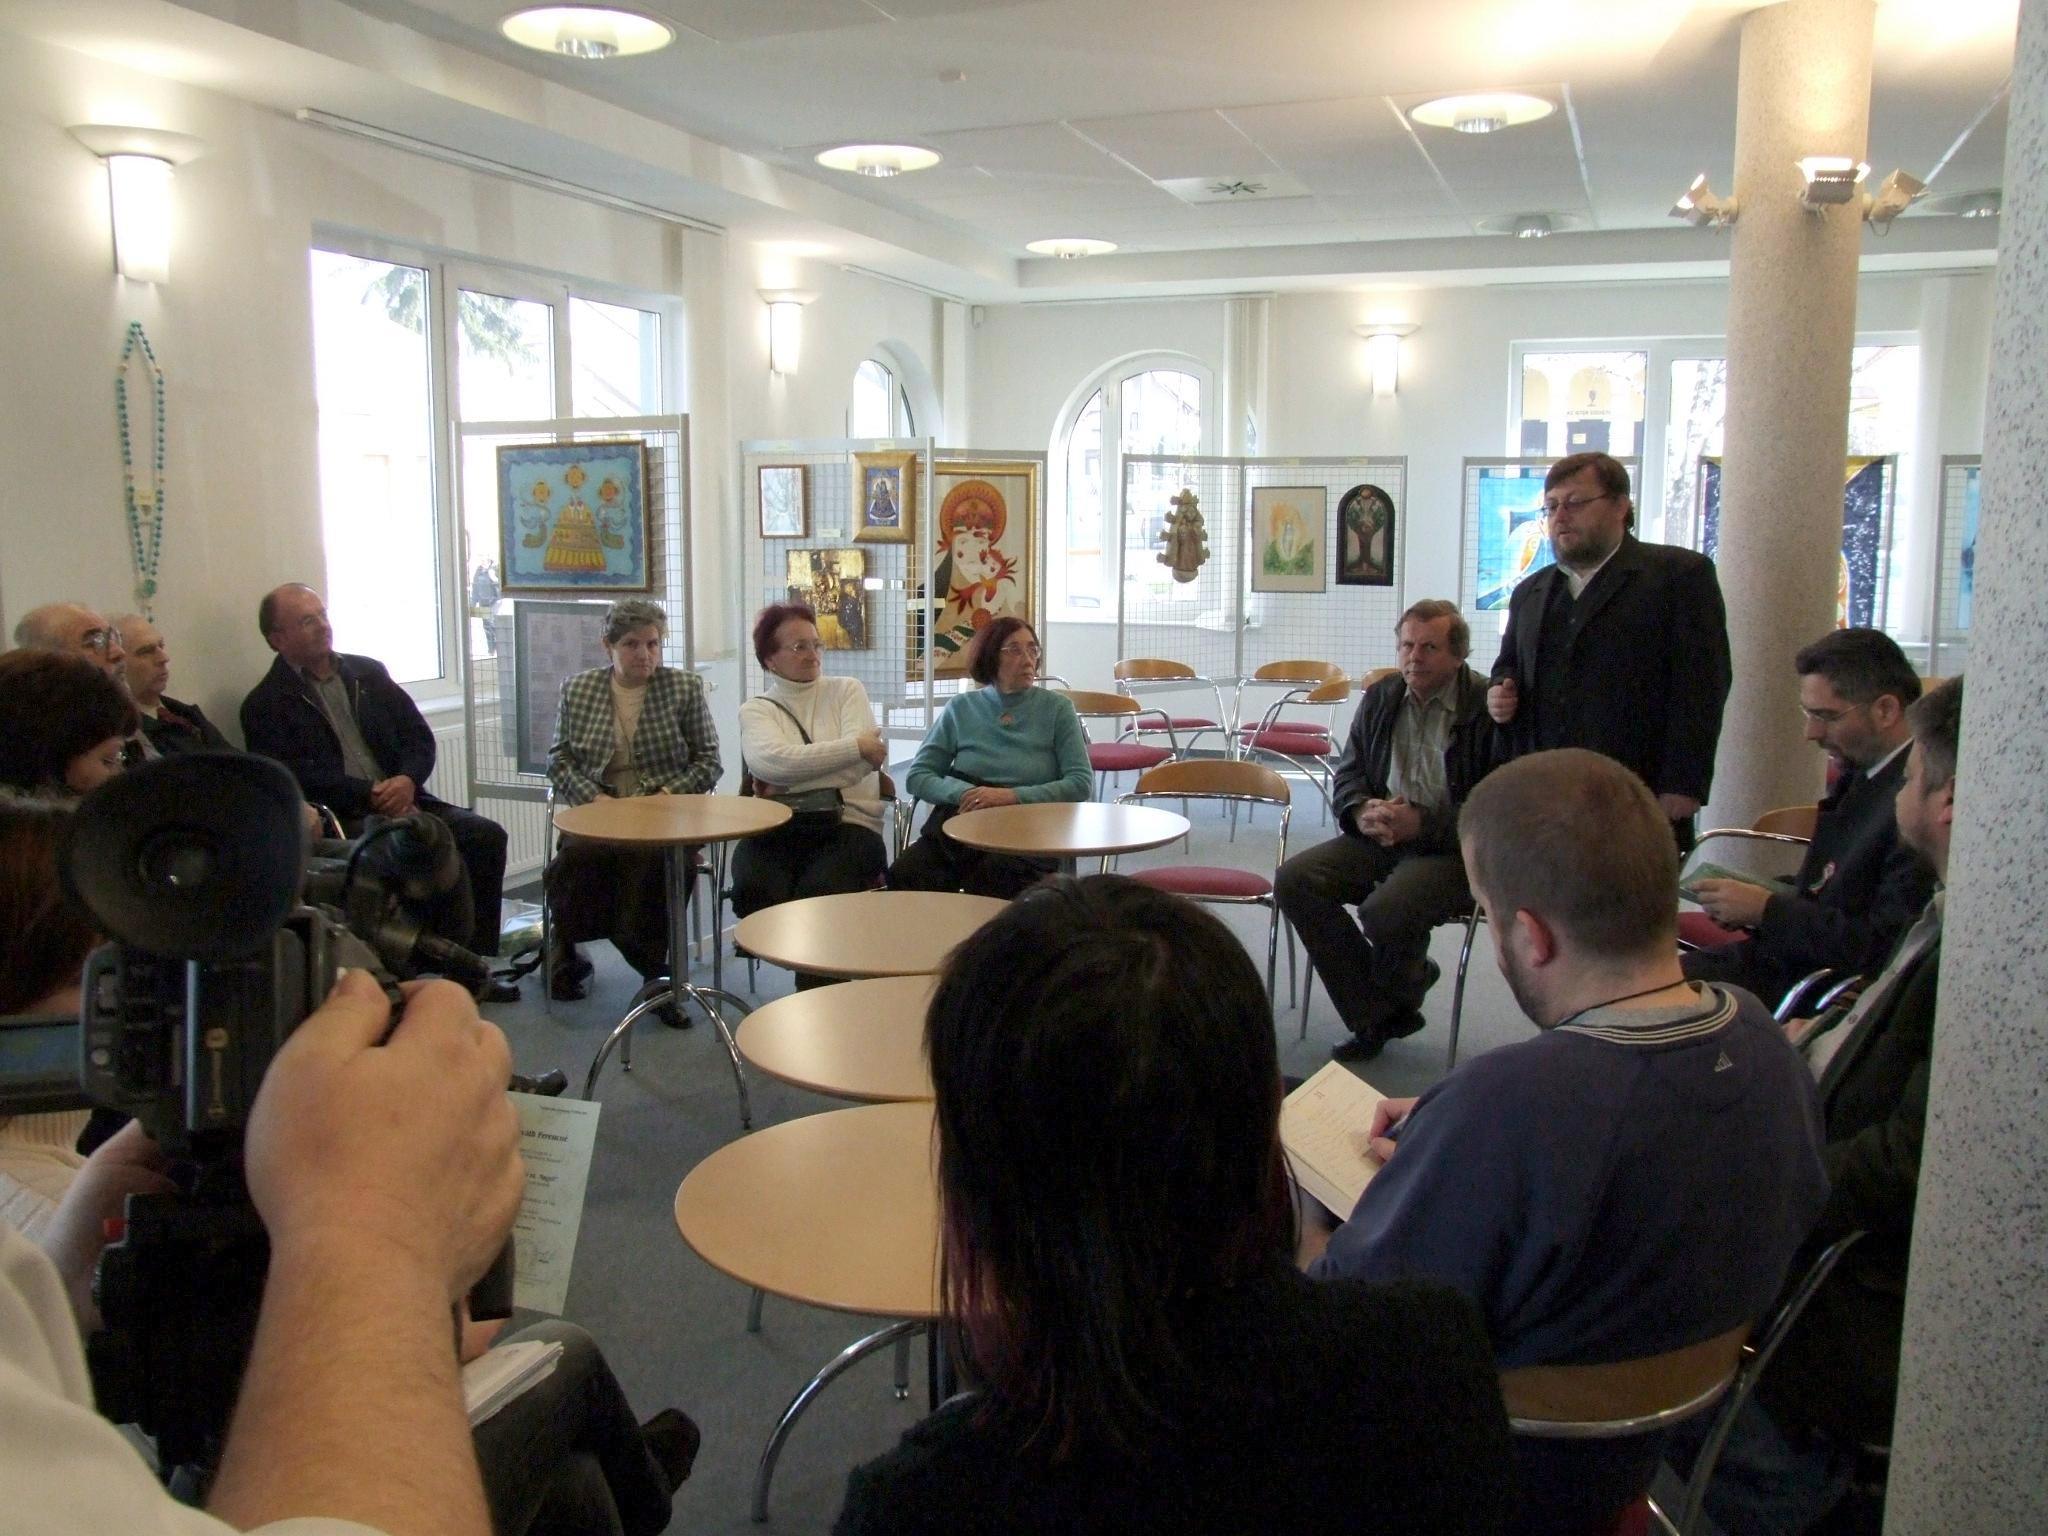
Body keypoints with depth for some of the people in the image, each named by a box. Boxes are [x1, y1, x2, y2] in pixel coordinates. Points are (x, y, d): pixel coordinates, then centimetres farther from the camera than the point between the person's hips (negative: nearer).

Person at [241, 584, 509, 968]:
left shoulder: (368, 672, 18)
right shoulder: (265, 704, 4)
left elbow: (420, 737, 13)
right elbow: (294, 776, -8)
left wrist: (408, 781, -7)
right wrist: (370, 794, -15)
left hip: (402, 802, 5)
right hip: (340, 820, -5)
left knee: (486, 835, -18)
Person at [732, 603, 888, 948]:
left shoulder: (847, 690, 14)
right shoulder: (755, 711, 12)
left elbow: (864, 762, -3)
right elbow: (774, 761, -11)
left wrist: (787, 784, -6)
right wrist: (856, 747, -11)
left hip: (848, 823, -1)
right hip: (777, 828, 1)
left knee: (819, 891, -32)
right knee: (755, 891, -30)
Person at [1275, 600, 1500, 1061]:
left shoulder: (1489, 707, -10)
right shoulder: (1381, 697, 10)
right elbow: (1347, 772, 17)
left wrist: (1422, 824, -22)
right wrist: (1361, 811, -6)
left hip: (1454, 847, -6)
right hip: (1382, 835, 6)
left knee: (1386, 909, -33)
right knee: (1295, 879, -16)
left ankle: (1399, 1002, 7)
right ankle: (1375, 1017, -4)